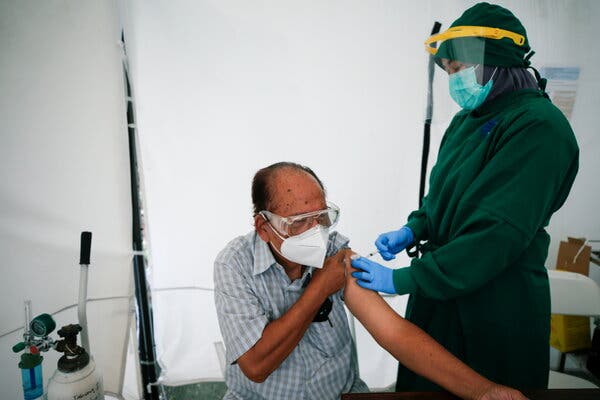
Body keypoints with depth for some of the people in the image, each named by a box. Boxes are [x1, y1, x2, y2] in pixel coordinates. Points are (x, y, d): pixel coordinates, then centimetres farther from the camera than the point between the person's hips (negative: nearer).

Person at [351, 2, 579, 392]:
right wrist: (412, 231, -3)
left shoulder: (538, 127, -18)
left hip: (496, 306, -7)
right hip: (439, 292, 7)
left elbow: (496, 236, -25)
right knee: (424, 383, 20)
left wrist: (401, 280, -23)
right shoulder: (467, 120, 7)